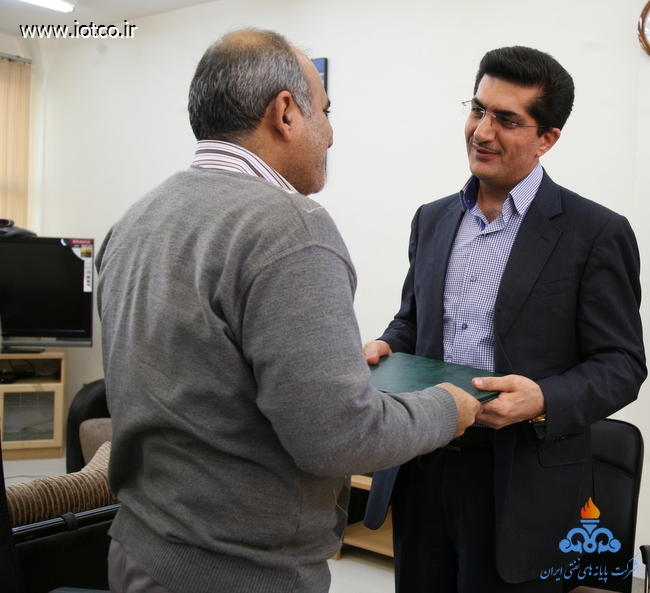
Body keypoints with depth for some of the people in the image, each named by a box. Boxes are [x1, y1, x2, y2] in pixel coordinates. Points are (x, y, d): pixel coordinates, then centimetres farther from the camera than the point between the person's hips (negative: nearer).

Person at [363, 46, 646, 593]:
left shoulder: (597, 233, -8)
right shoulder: (432, 219, 9)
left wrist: (543, 399, -25)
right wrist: (386, 346, -4)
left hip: (521, 488, -4)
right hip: (421, 472, 5)